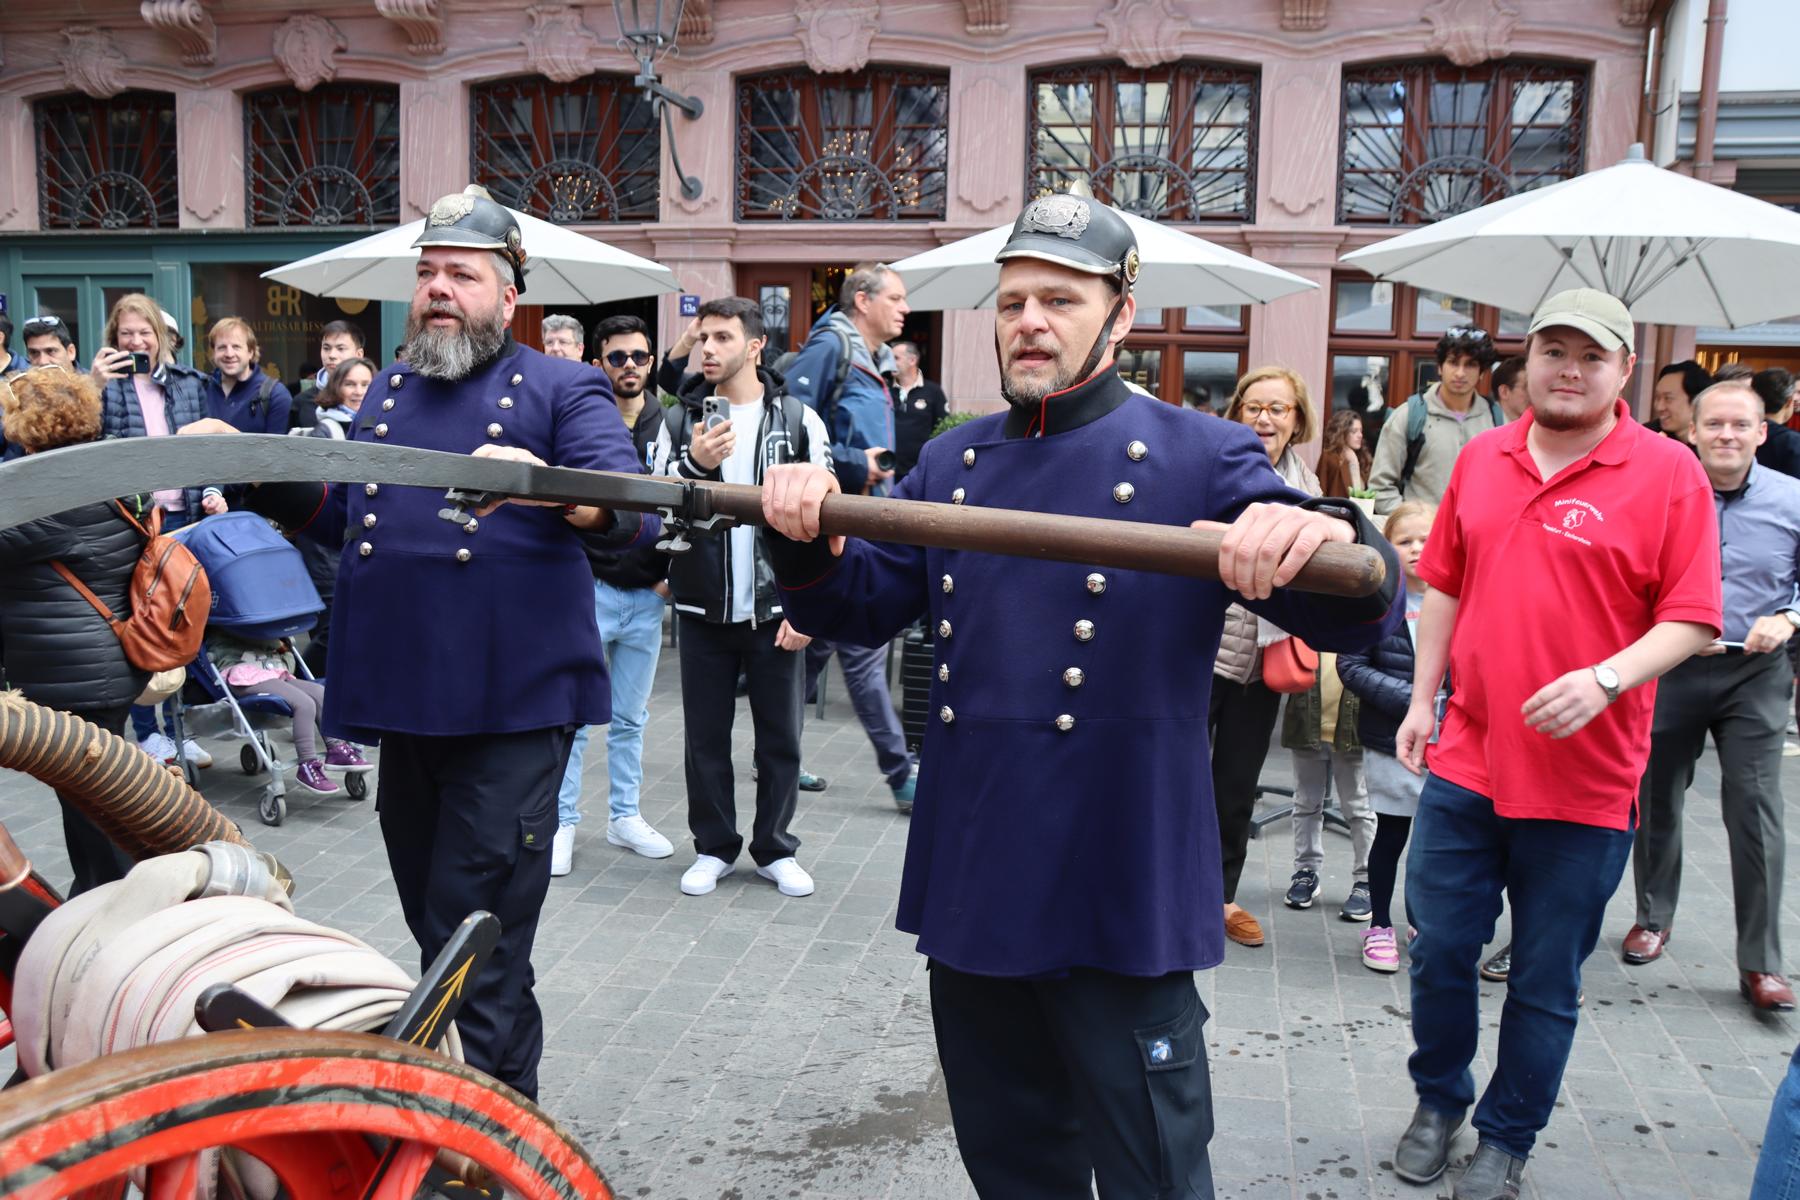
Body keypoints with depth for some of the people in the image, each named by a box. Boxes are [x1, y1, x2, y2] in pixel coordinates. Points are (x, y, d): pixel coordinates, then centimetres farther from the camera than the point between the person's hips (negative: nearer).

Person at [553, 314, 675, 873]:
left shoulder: (668, 427, 6)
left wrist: (670, 571, 3)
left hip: (647, 596, 3)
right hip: (588, 590, -3)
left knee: (630, 718, 13)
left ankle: (625, 816, 24)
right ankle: (562, 822, 12)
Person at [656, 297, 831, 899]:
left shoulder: (799, 420, -1)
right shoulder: (681, 421, 5)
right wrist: (694, 464, -17)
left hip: (776, 613, -2)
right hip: (703, 611, 2)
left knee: (780, 737, 8)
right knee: (705, 737, 9)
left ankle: (775, 849, 23)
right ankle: (714, 847, 24)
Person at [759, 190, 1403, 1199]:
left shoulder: (1200, 460, -6)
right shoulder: (952, 461, 10)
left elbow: (1354, 622, -13)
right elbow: (866, 607, 11)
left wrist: (1326, 539, -37)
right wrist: (812, 542, -11)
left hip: (1120, 899, -5)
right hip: (971, 886, 5)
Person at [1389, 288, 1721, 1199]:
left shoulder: (1668, 472, -6)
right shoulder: (1482, 459, 7)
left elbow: (1691, 618, -7)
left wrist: (1607, 679, -23)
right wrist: (1421, 701, 10)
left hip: (1585, 781, -3)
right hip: (1466, 762, 4)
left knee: (1545, 980, 10)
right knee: (1439, 950, 12)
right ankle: (1439, 1101, 36)